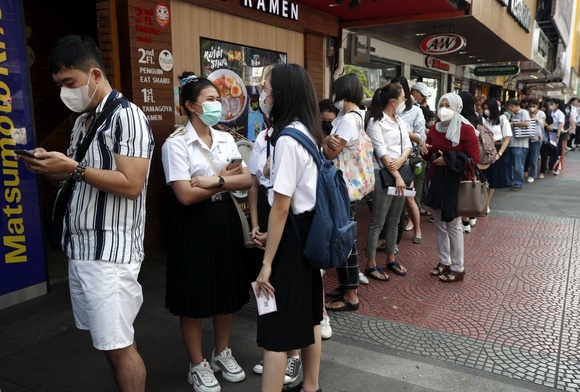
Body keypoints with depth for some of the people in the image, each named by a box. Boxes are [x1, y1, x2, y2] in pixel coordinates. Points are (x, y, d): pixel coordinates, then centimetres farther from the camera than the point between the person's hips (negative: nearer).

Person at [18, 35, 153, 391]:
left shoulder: (127, 117, -11)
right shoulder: (82, 121, 16)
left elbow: (130, 185, -19)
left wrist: (73, 168, -18)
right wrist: (50, 167, 2)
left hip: (110, 251, -8)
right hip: (80, 248, 8)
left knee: (119, 344, -1)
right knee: (111, 339, 15)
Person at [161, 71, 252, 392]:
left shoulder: (225, 139, 7)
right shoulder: (176, 143, -11)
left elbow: (247, 180, 0)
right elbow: (186, 196, -19)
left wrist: (216, 181, -17)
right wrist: (227, 179, -9)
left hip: (225, 218, 6)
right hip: (194, 224, -6)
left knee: (227, 290, 14)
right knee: (195, 296, 6)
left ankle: (222, 353, 35)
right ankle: (197, 365, 25)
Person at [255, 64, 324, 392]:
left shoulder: (288, 139, -20)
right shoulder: (308, 133, 8)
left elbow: (281, 207, -21)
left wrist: (267, 262, -17)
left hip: (292, 234, -10)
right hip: (311, 229, 10)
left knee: (277, 327, -1)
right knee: (308, 314, 20)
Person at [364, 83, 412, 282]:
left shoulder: (400, 121, 13)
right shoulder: (375, 122, -10)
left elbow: (407, 145, 9)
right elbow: (381, 151, -16)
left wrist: (402, 159, -13)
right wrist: (396, 175, -18)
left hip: (401, 172, 8)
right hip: (383, 174, -8)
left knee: (394, 221, 15)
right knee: (378, 222, -2)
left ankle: (391, 259, 27)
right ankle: (371, 265, 7)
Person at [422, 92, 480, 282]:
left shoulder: (466, 129, -12)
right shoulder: (434, 129, 7)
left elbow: (474, 159, -14)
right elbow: (429, 157, 15)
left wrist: (448, 160, -18)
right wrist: (425, 151, -8)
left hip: (456, 181, -6)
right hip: (437, 180, 7)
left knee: (453, 225, -2)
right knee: (439, 224, 12)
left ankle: (458, 268, 10)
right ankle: (444, 261, 27)